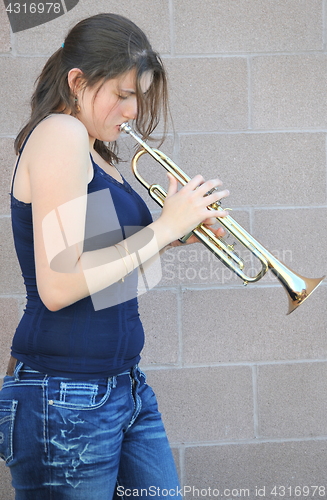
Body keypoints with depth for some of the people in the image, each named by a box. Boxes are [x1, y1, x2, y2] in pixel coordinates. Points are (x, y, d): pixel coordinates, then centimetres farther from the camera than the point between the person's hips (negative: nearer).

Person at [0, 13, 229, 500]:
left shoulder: (96, 154, 15)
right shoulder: (59, 134, -12)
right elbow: (57, 286, -22)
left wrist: (171, 234, 2)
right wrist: (163, 228, -14)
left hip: (126, 385, 9)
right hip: (67, 400, -9)